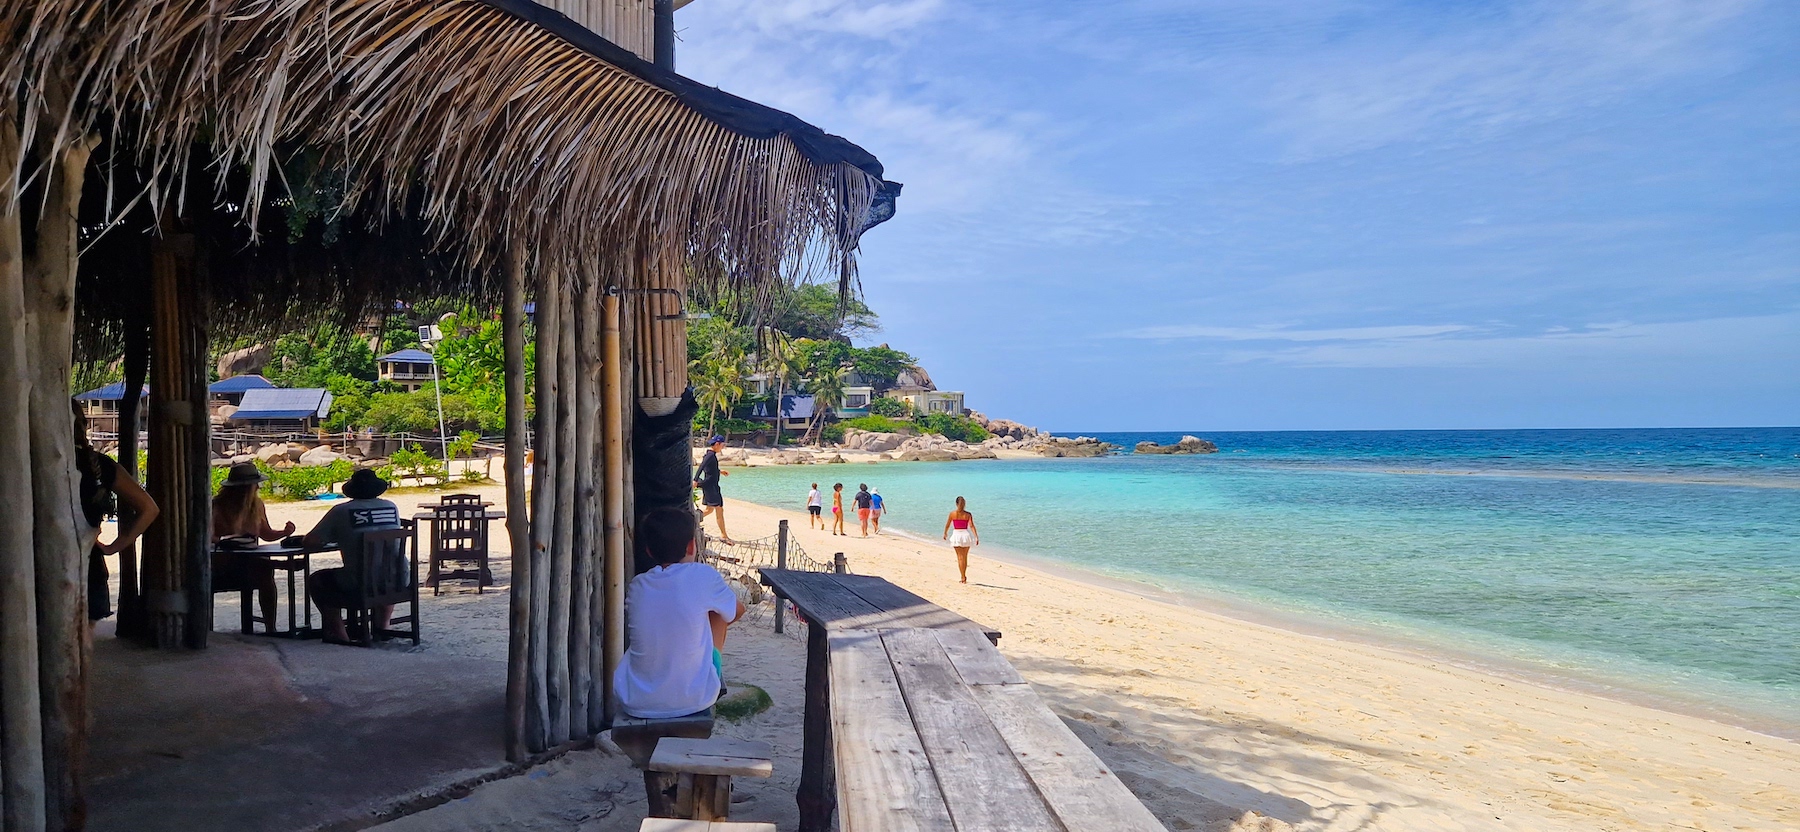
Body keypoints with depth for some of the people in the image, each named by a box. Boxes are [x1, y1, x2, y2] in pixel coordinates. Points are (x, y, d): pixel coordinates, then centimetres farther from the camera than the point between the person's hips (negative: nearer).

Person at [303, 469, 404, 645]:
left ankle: (338, 632, 17)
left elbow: (310, 542, -1)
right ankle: (383, 625, 32)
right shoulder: (392, 507, 7)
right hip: (396, 585, 4)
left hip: (359, 588, -4)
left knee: (315, 581, 22)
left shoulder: (341, 511, -3)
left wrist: (337, 537, 20)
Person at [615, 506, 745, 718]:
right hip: (692, 699, -3)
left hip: (635, 703, 3)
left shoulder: (635, 586, 0)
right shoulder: (703, 576, -9)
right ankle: (717, 683, 32)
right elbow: (737, 611, 10)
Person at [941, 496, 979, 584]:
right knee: (965, 557, 16)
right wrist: (976, 537, -13)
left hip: (957, 535, -2)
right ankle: (964, 576, 26)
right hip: (966, 534, 2)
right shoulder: (968, 514, -3)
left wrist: (945, 533, 24)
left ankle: (963, 577, -5)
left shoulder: (952, 514, -3)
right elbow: (972, 526, -11)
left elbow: (947, 525, 7)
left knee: (960, 557, 1)